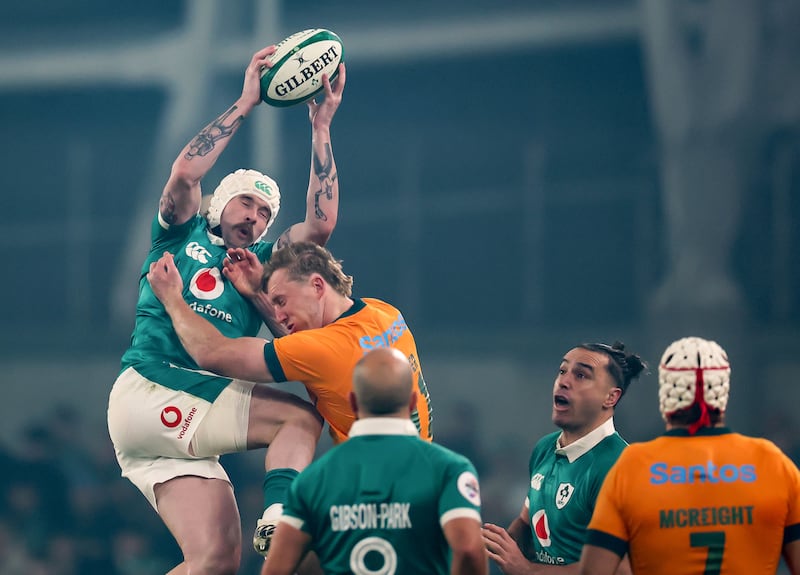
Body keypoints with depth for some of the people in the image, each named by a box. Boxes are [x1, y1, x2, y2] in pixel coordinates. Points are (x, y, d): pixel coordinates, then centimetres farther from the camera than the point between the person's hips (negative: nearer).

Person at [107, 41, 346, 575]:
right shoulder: (183, 235, 14)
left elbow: (320, 225, 11)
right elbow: (185, 173, -5)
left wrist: (321, 127, 9)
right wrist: (246, 103, -3)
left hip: (192, 423, 5)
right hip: (147, 395, -5)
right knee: (303, 415, -13)